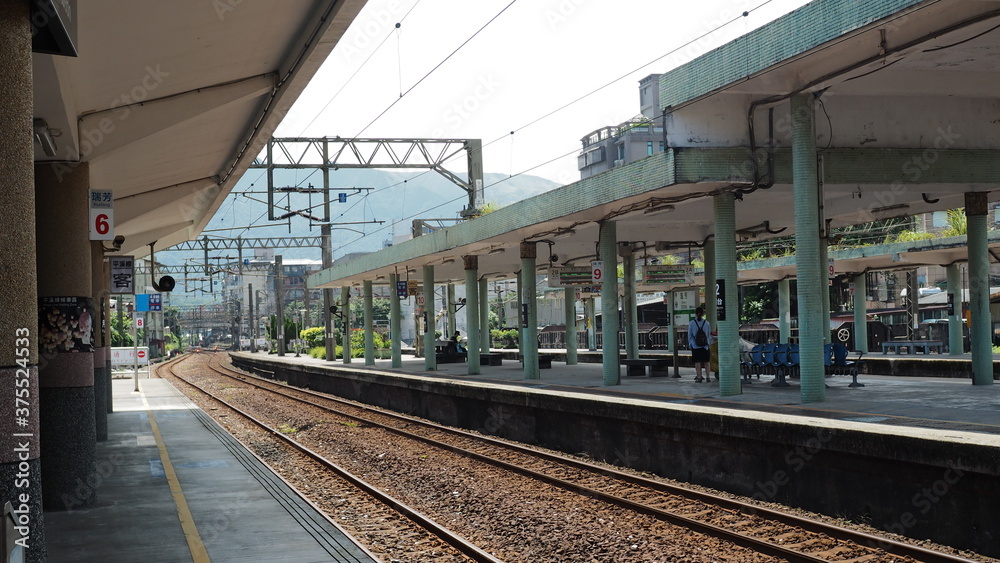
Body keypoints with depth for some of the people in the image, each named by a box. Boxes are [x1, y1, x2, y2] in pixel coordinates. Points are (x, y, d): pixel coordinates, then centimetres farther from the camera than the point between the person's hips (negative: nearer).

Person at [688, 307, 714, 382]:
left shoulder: (692, 323, -7)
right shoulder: (706, 323, -3)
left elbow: (689, 336, -1)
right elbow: (709, 335, 5)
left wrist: (690, 345, 11)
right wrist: (709, 345, 15)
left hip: (695, 346, -1)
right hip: (705, 346, 1)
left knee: (697, 362, 4)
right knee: (706, 362, 9)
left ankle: (699, 377, 3)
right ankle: (708, 377, 10)